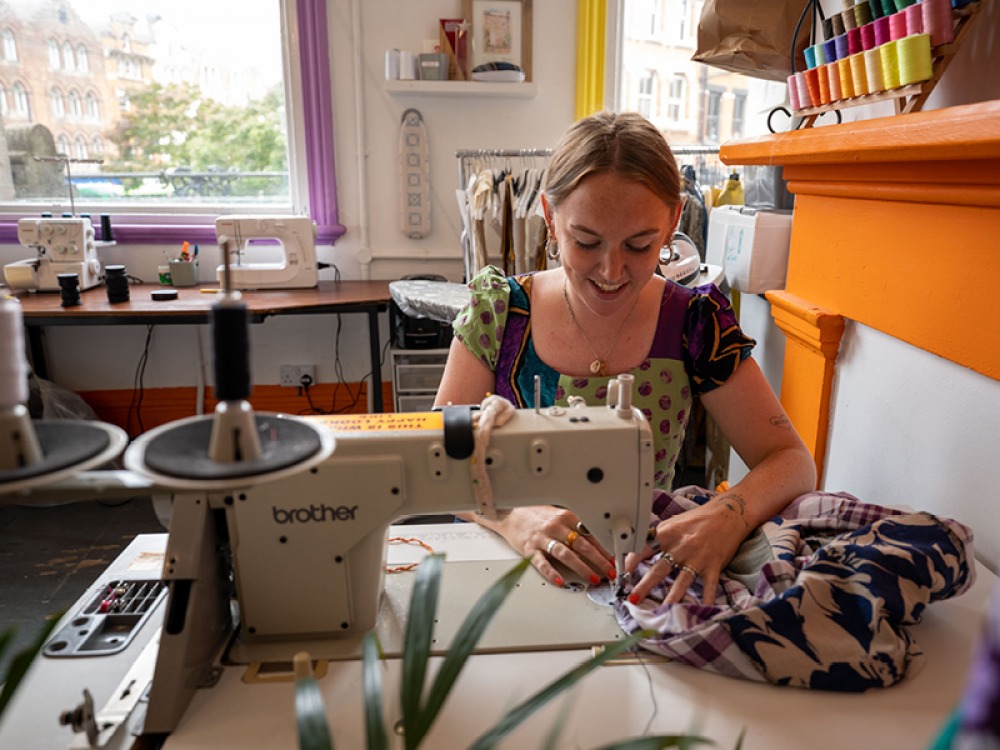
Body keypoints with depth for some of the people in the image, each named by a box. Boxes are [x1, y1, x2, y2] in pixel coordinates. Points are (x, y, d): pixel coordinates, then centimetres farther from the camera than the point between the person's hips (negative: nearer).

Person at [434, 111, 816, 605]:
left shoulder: (694, 323, -8)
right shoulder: (498, 311, -8)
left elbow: (792, 461, -6)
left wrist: (727, 517, -28)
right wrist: (512, 516, -29)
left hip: (645, 571, 0)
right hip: (508, 564, 1)